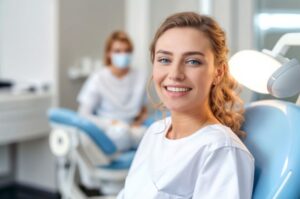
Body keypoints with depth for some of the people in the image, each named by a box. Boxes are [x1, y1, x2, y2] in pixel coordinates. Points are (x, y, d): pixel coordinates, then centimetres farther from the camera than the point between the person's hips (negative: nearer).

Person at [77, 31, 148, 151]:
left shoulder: (140, 75, 1)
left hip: (134, 131, 3)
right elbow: (83, 114, -9)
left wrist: (140, 119, -6)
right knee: (120, 130, -40)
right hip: (106, 131, -3)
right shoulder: (98, 78, -9)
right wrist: (110, 124, -19)